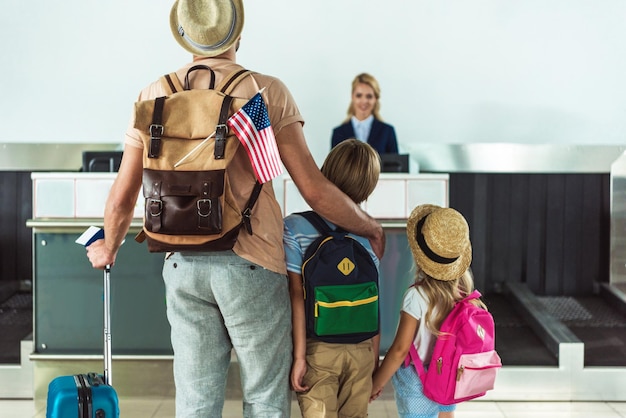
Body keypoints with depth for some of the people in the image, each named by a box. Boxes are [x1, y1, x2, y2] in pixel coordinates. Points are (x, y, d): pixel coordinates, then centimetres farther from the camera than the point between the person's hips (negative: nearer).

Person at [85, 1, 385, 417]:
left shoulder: (154, 96, 3)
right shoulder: (267, 91, -7)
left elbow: (122, 198, 6)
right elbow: (315, 190, -9)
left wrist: (109, 248, 26)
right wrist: (371, 227, 8)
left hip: (183, 265, 4)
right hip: (250, 262, -3)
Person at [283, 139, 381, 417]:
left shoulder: (295, 227, -7)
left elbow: (297, 296, -9)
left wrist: (299, 356, -7)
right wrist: (375, 358, 10)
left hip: (318, 349, -2)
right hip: (361, 351, 2)